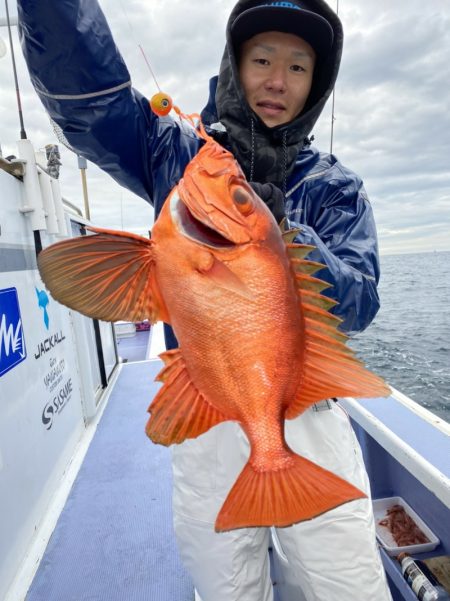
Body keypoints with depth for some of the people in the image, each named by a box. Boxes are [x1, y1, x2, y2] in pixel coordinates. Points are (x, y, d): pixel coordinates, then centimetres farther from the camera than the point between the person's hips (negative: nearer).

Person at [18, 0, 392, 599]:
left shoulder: (335, 186, 3)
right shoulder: (177, 154, 4)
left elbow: (359, 303, -10)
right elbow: (84, 87, -8)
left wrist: (284, 239, -26)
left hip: (309, 420, 1)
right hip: (206, 425, 0)